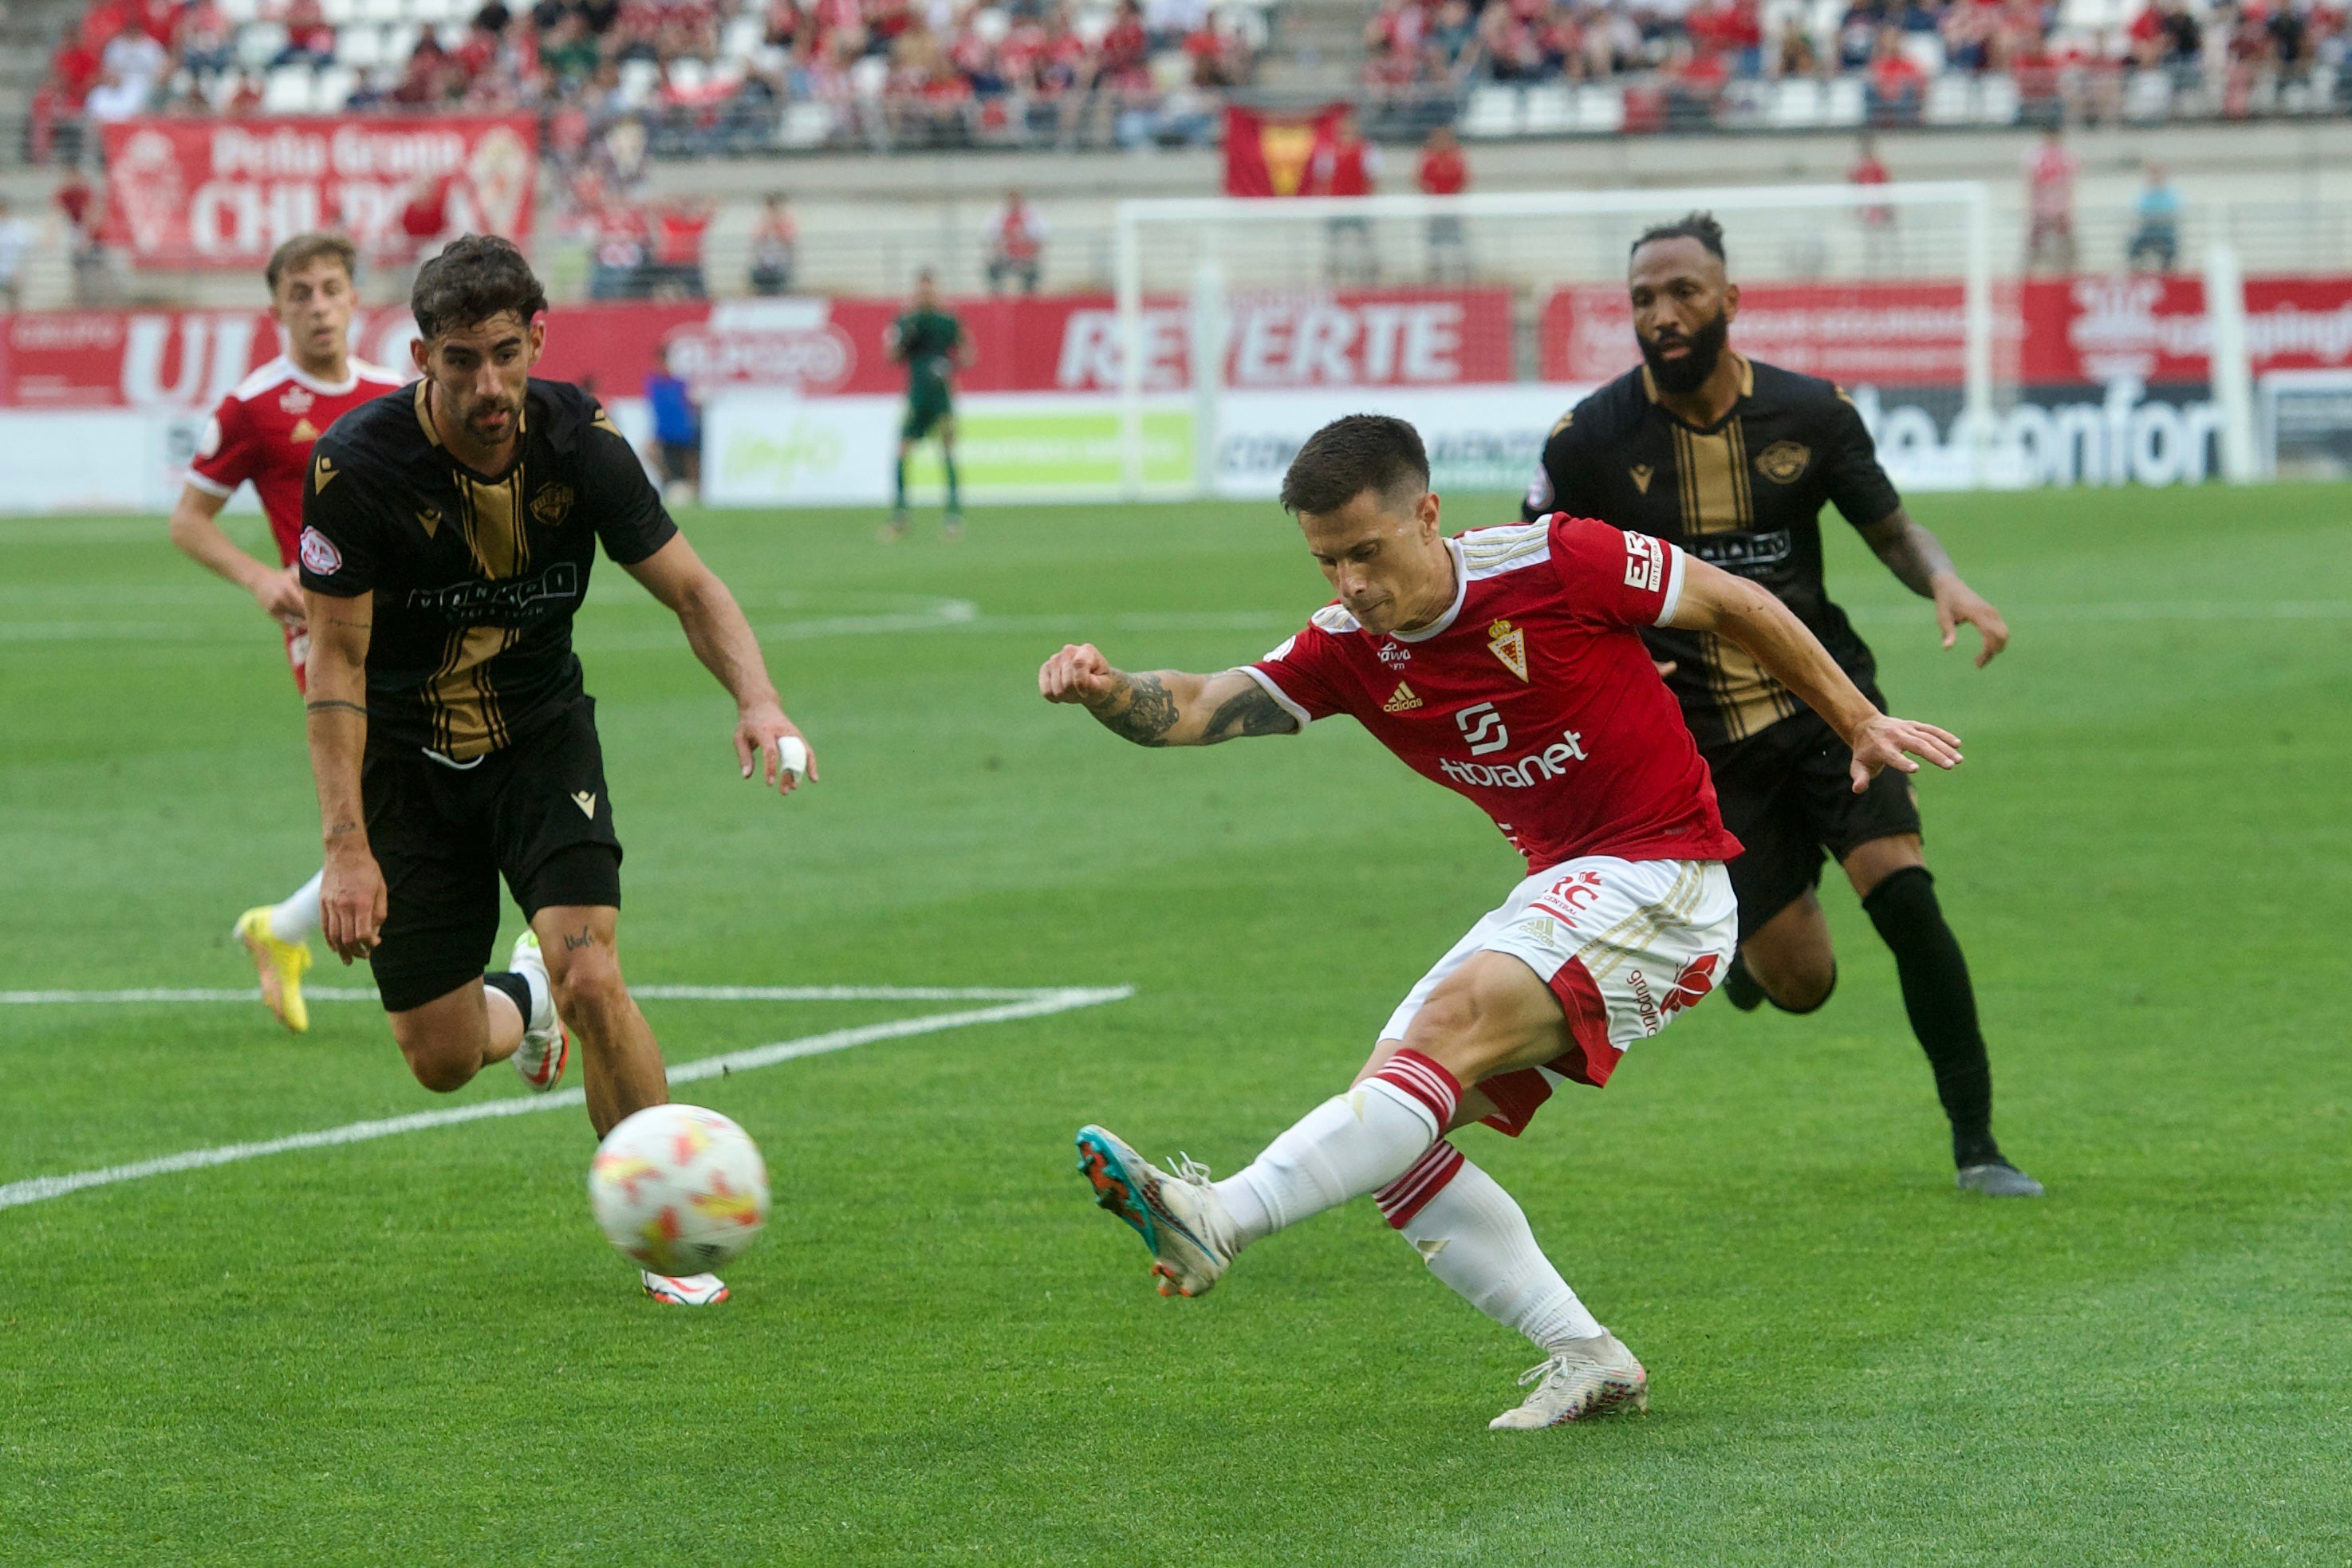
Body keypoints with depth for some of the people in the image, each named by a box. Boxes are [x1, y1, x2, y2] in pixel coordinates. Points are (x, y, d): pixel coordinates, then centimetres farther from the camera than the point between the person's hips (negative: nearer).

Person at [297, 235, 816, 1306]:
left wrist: (756, 699, -27)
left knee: (590, 978, -21)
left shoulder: (579, 443, -16)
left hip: (542, 736, 1)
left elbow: (690, 587, -7)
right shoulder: (356, 466, -23)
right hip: (408, 762, -1)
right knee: (440, 1060, 0)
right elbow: (336, 662, -16)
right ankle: (522, 1004, 39)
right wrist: (346, 845, -22)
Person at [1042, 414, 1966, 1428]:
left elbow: (1734, 604, -2)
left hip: (1662, 875, -8)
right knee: (1394, 1115, -4)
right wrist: (1107, 693, -32)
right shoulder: (1347, 650, 1)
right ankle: (1585, 1360, 0)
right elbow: (1197, 709, -9)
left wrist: (1858, 723, 6)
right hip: (1556, 890, 8)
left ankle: (1221, 1219, -42)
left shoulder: (1556, 563, -15)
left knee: (1459, 1018, -29)